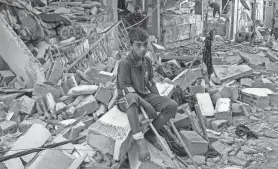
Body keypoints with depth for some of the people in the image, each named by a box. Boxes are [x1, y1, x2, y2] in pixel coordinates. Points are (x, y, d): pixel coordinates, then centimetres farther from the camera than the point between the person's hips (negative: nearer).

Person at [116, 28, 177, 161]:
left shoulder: (147, 61, 3)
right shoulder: (124, 63, -18)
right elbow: (127, 90, -21)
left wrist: (160, 103, 5)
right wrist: (147, 105, -27)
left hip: (144, 96, 6)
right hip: (126, 99, -6)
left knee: (172, 105, -15)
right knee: (132, 98, -44)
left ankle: (151, 134, 0)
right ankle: (139, 140, -40)